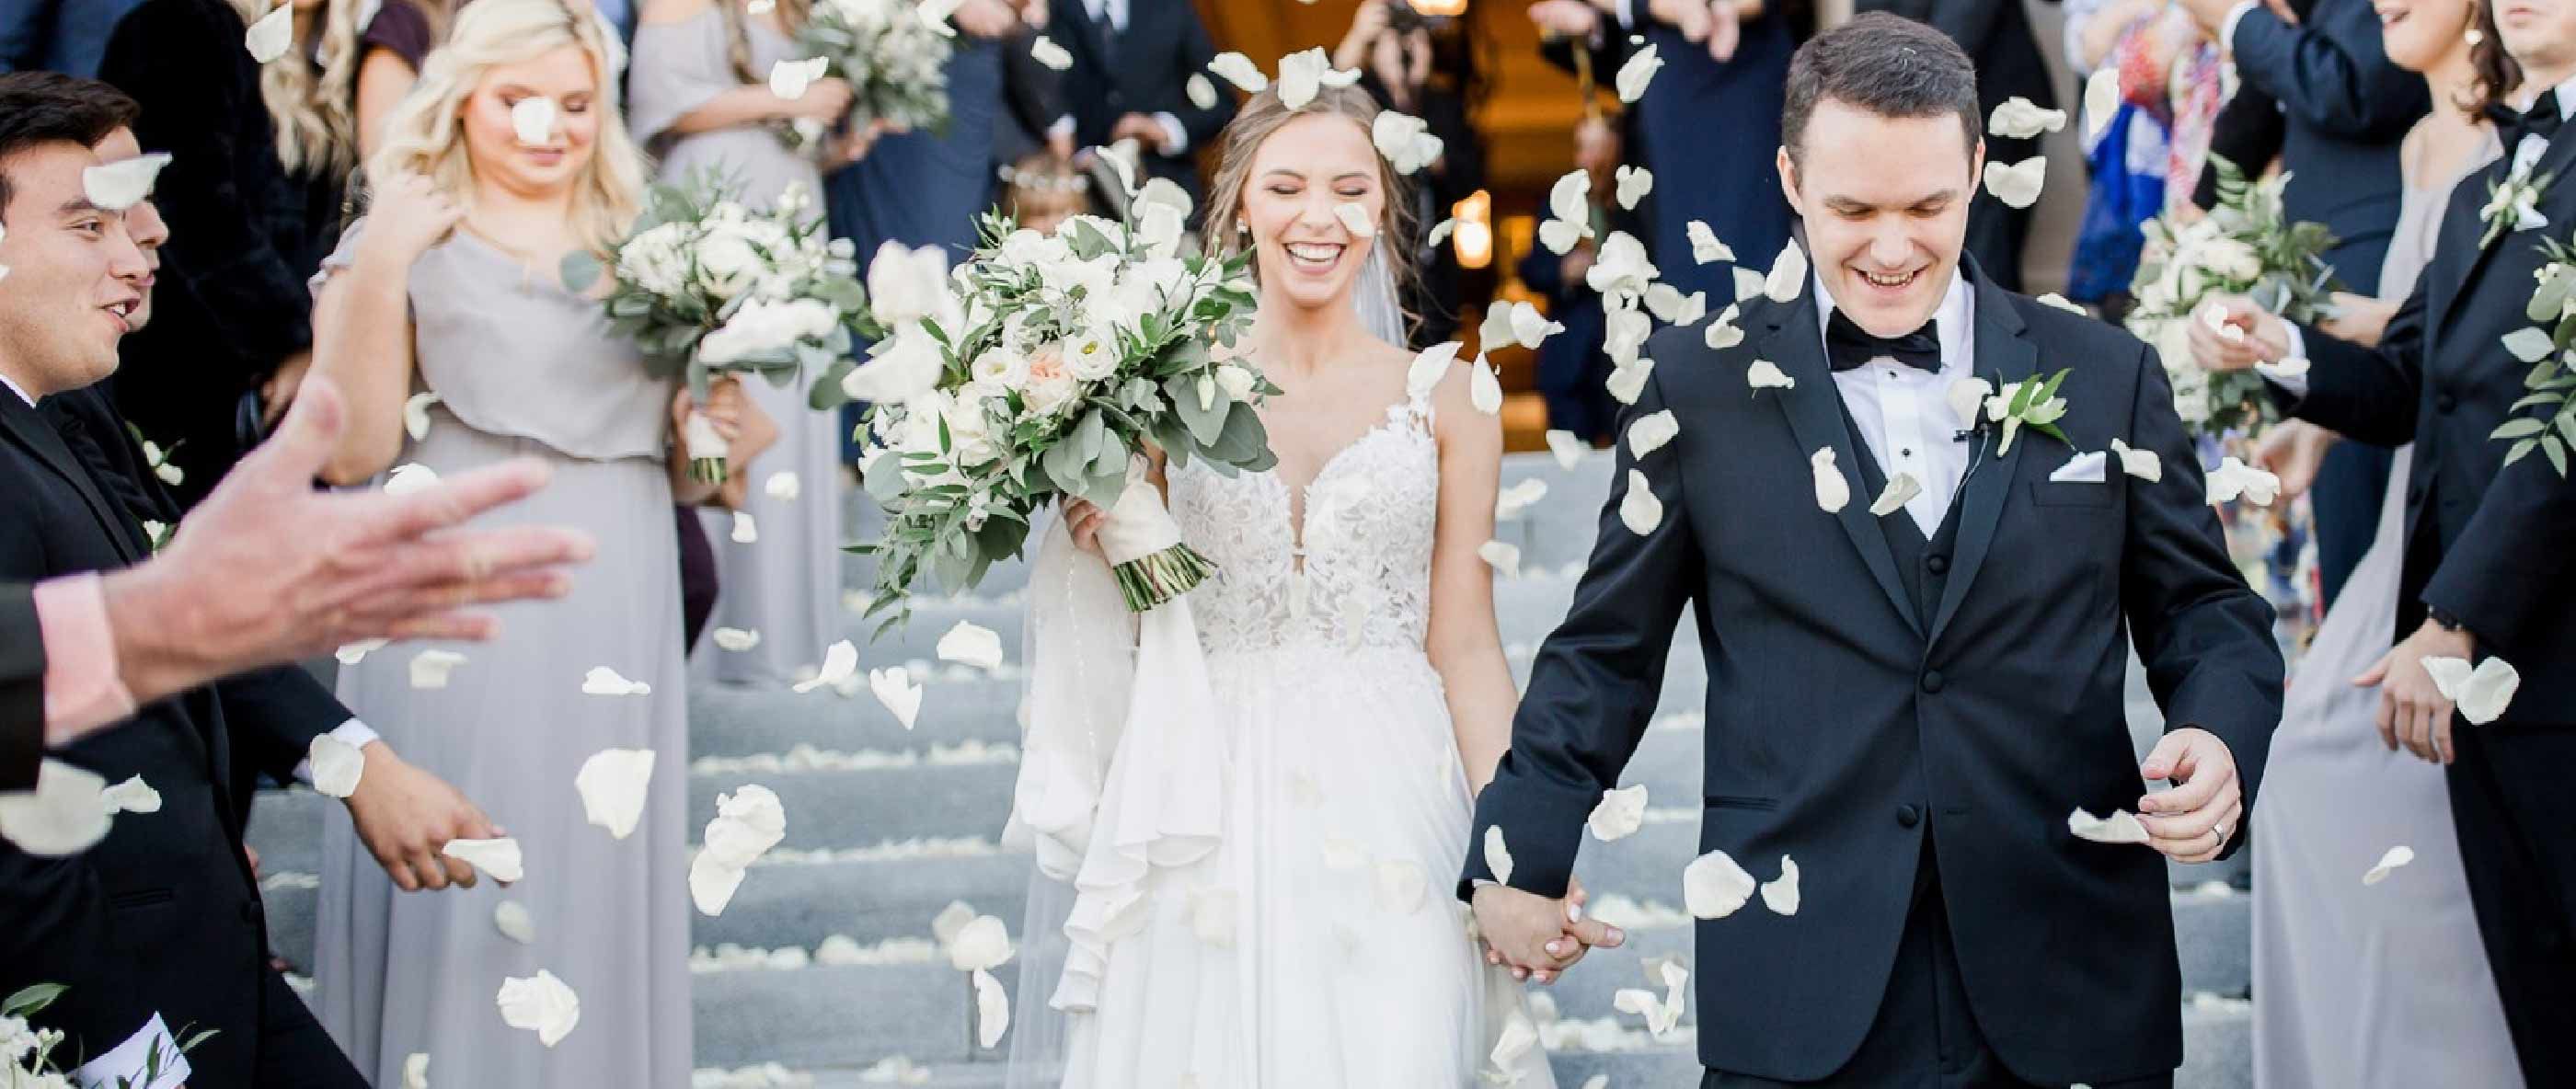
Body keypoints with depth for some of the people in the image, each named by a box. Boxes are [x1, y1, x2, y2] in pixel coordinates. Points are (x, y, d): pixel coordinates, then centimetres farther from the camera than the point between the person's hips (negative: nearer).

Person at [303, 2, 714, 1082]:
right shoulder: (402, 244, 3)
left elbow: (686, 473, 21)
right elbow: (351, 451, -8)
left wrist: (721, 432, -2)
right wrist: (380, 267, -16)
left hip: (612, 633, 4)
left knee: (599, 900, 7)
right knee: (458, 908, -3)